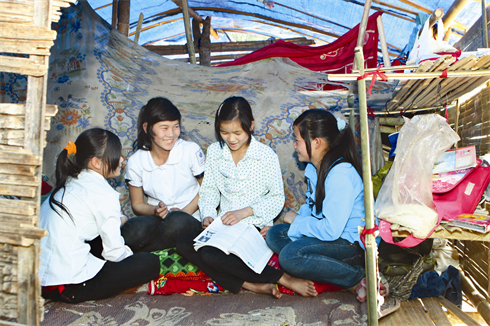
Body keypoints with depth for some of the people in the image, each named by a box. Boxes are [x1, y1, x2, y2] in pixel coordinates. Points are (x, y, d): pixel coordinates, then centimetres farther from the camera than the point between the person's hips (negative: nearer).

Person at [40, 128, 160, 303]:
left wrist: (117, 219, 20)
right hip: (67, 286, -9)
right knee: (150, 262, -4)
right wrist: (129, 253, 11)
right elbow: (114, 252, -10)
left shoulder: (68, 184, 10)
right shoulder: (105, 195, -15)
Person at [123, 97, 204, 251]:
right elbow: (137, 204, 9)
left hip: (191, 219, 0)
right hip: (156, 219, 0)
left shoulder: (191, 151, -7)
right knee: (131, 231, -33)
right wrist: (155, 210, -14)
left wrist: (184, 212, -12)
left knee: (177, 221, -37)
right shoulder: (135, 162, -2)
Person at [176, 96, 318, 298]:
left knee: (211, 256, -29)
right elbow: (209, 190, 11)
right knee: (183, 244, -21)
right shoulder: (214, 152, 5)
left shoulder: (266, 156, -7)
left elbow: (277, 198, -5)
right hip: (223, 225, 6)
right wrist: (208, 214, -9)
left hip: (255, 226, -6)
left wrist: (245, 212, -16)